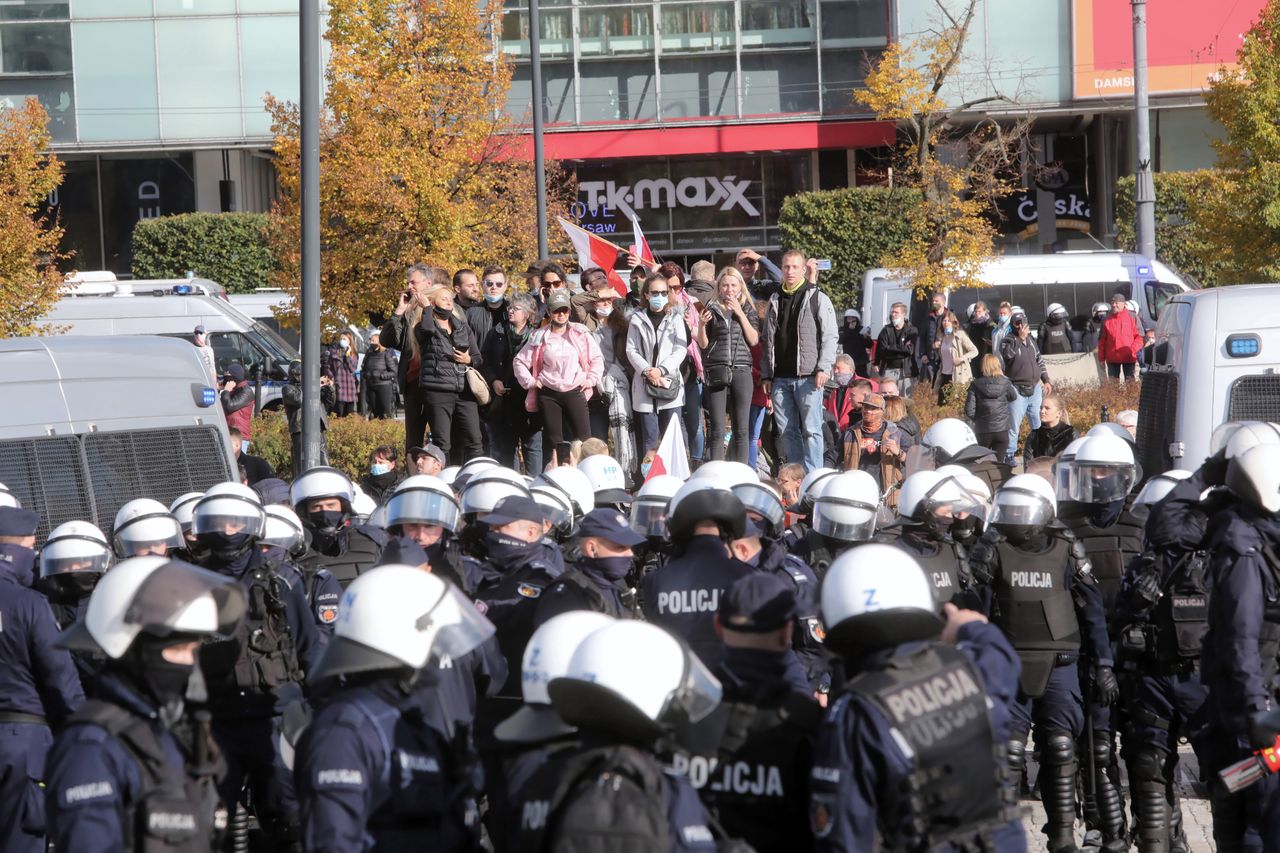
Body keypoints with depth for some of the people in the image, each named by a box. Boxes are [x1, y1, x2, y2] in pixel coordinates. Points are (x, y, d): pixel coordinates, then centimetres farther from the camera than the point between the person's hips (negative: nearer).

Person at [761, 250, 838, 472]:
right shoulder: (775, 301, 17)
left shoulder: (817, 298, 2)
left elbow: (829, 336, -3)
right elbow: (768, 340, 18)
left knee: (811, 429, -6)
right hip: (780, 377, 5)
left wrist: (824, 368, -13)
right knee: (786, 431, 5)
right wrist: (766, 374, 11)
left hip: (807, 376, -5)